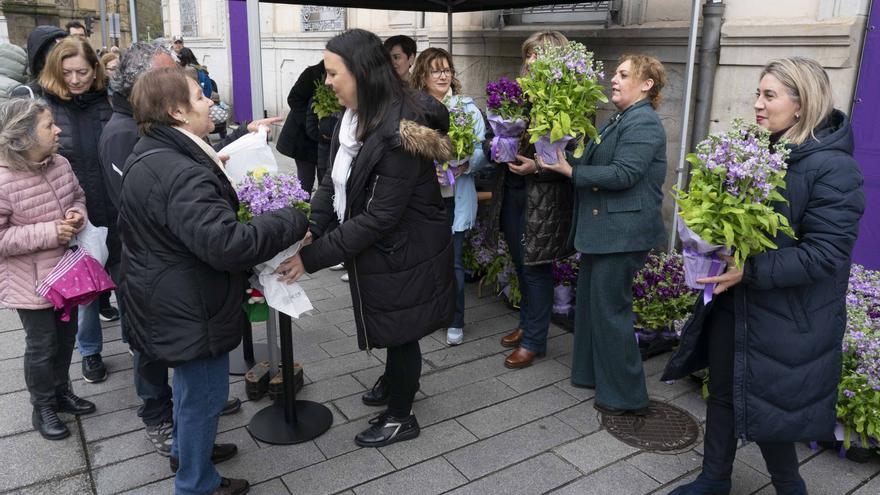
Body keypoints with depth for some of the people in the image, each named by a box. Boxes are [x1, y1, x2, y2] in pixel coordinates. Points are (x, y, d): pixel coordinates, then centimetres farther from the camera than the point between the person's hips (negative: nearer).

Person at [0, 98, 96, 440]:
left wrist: (78, 214, -10)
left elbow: (78, 196, 13)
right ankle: (43, 408, 29)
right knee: (41, 346, 9)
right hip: (32, 283, -6)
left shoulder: (60, 164, -5)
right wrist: (47, 232, -26)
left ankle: (61, 391, 42)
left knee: (66, 337, 21)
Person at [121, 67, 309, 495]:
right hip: (189, 307, -11)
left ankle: (186, 449, 52)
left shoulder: (152, 154, 5)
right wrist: (293, 221, -27)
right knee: (204, 394, 9)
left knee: (191, 384, 29)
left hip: (175, 299, 11)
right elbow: (226, 244, -38)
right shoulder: (181, 175, -31)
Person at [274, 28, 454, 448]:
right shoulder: (356, 116, -1)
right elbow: (334, 181, 1)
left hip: (402, 253, -7)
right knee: (393, 330, 25)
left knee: (399, 333, 11)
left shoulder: (399, 129, -28)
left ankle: (400, 417, 33)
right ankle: (400, 381, 50)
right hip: (376, 249, 7)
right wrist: (308, 229, -13)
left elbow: (381, 216, -28)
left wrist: (313, 256, -25)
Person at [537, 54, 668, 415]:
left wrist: (571, 171, -19)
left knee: (610, 310, -2)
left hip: (623, 232, -10)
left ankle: (626, 396, 13)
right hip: (602, 229, 10)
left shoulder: (644, 124, -14)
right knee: (591, 301, 18)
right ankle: (593, 373, 34)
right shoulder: (618, 120, 16)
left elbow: (622, 174, -23)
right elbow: (596, 164, 15)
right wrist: (564, 159, 0)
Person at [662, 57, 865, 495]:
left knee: (767, 411, 7)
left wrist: (750, 270, -28)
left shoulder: (833, 169, -17)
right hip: (730, 302, 7)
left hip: (784, 319, -7)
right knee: (722, 394, 18)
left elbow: (825, 254, -22)